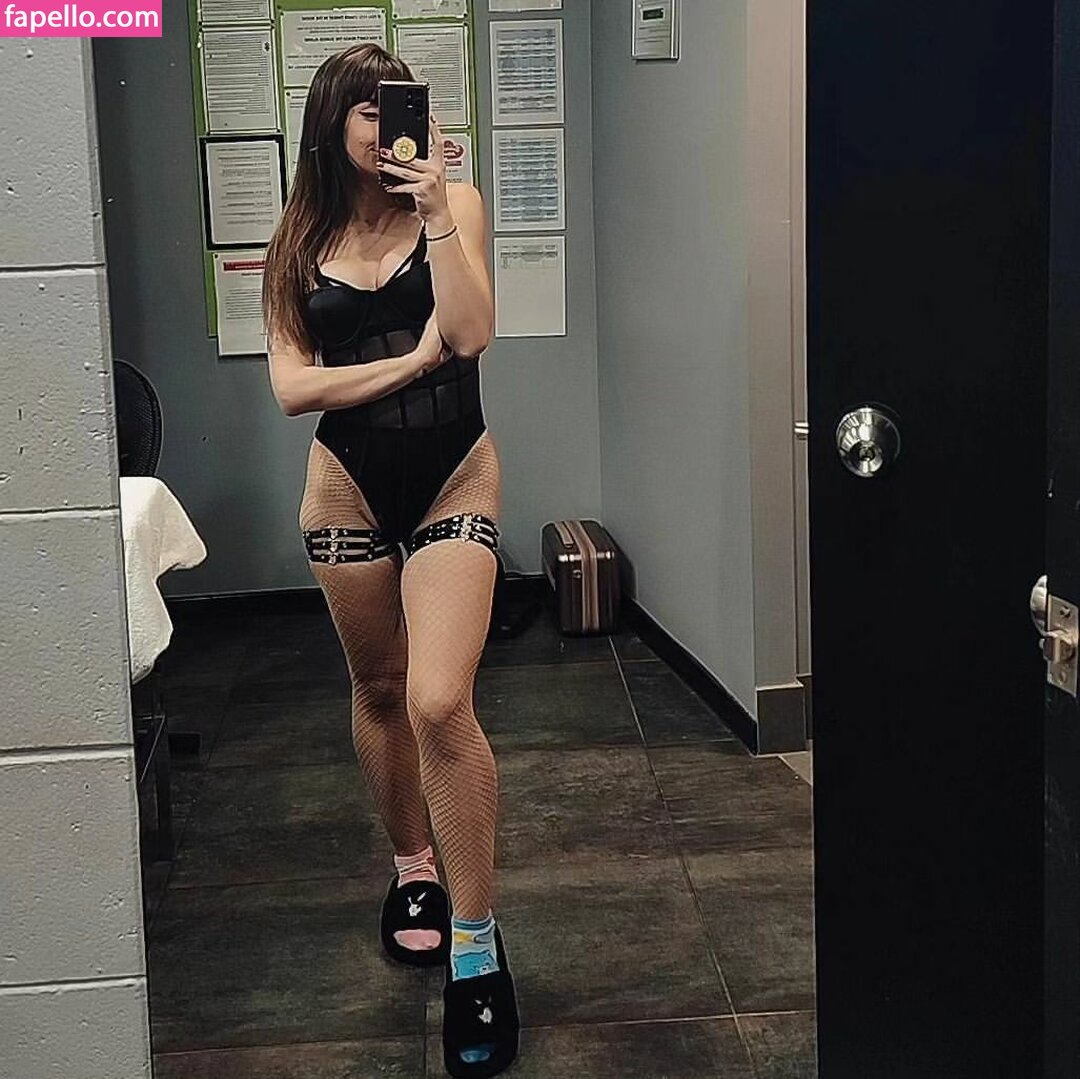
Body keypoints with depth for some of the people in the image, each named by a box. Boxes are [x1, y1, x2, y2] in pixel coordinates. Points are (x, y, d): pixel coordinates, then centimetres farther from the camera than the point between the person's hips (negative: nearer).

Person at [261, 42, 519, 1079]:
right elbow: (292, 387, -4)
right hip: (349, 483, 3)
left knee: (440, 704, -16)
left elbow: (470, 332, -15)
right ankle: (412, 869, 40)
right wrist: (413, 359, -11)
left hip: (454, 477, -3)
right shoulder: (301, 241, 4)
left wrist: (434, 209, -17)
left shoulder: (453, 204, -1)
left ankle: (475, 943, -3)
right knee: (379, 691, 16)